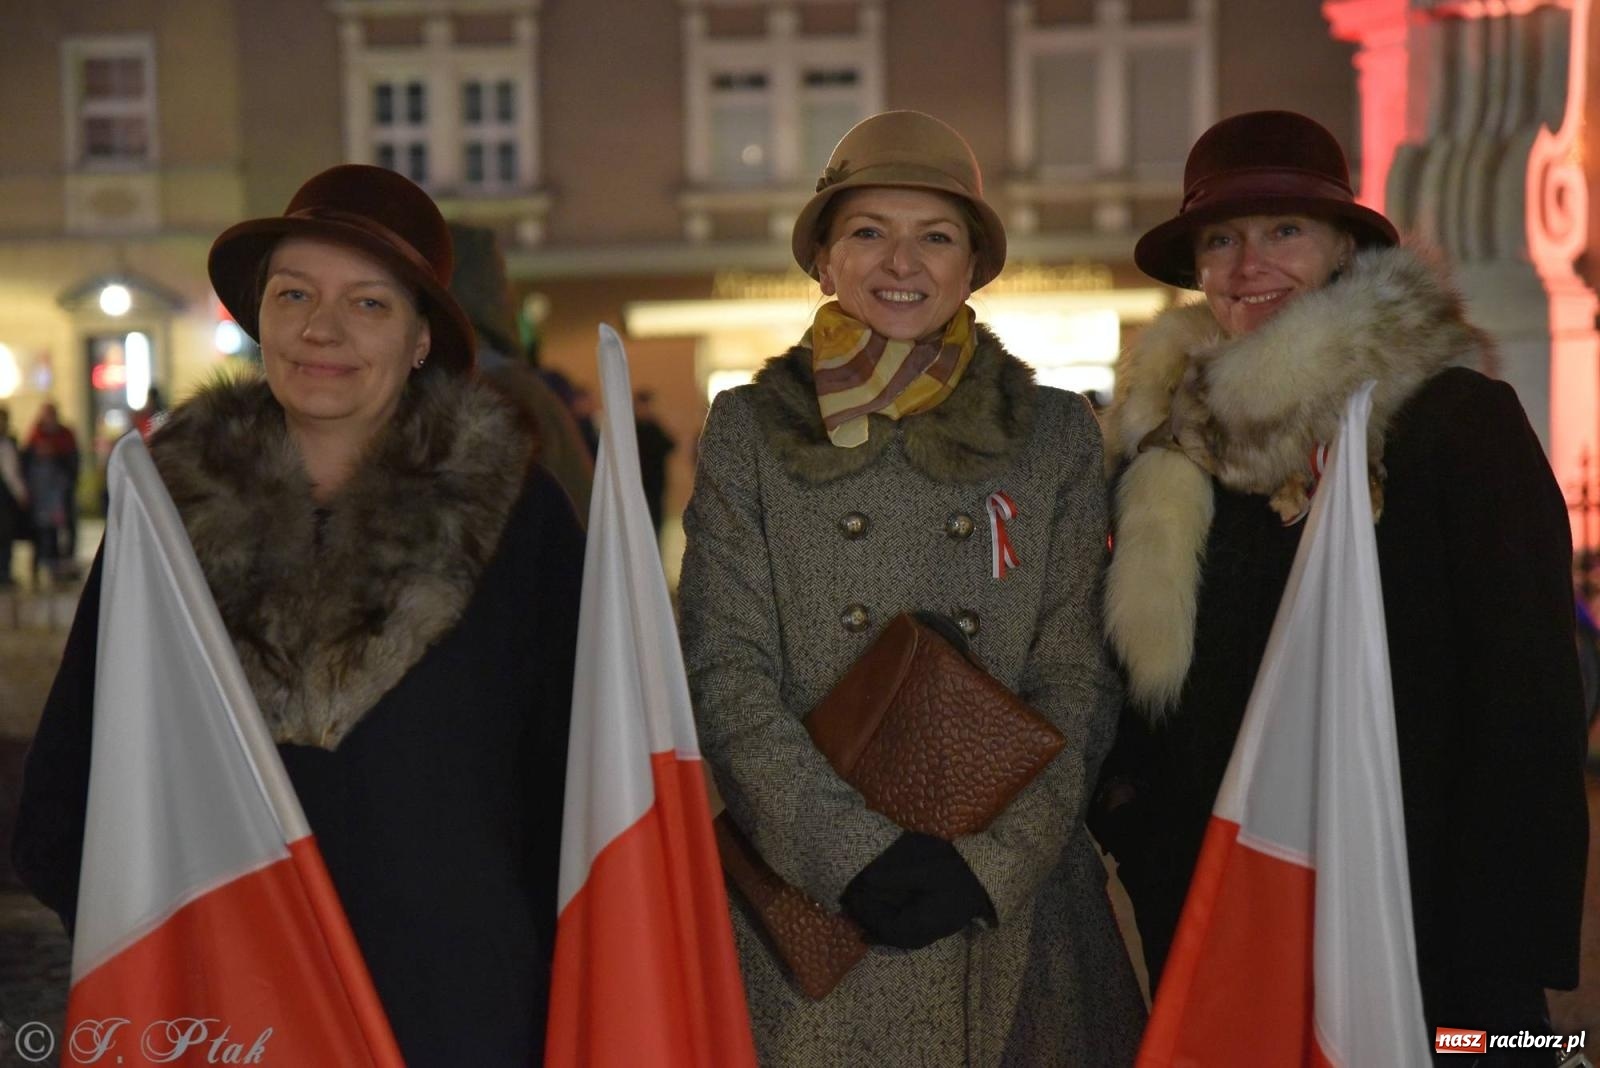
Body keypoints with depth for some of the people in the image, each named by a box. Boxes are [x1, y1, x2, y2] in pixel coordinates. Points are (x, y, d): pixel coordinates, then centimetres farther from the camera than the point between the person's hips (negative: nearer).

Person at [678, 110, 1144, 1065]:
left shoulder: (1057, 434, 7)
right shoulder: (748, 431, 4)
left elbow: (1078, 675, 2)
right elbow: (726, 675, -2)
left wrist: (989, 859, -11)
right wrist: (856, 854, -13)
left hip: (1014, 916, 1)